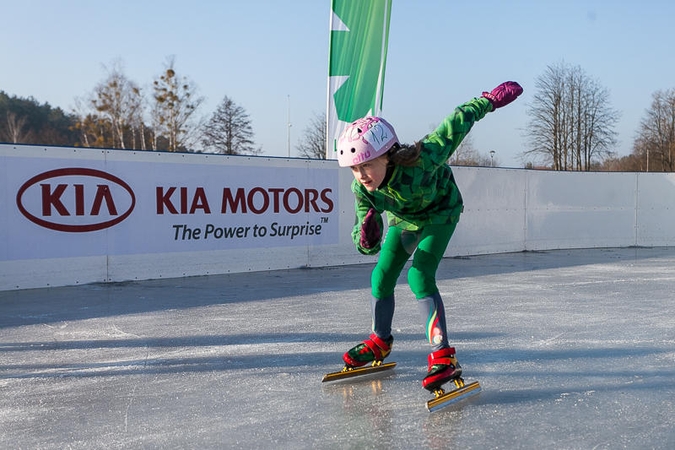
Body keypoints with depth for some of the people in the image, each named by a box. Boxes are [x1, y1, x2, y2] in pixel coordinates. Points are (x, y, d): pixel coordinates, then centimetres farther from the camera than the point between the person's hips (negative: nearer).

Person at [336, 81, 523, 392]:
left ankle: (443, 356, -19)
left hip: (441, 212, -5)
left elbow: (456, 125, -27)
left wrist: (490, 99, -13)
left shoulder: (421, 160, -42)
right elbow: (367, 245, -25)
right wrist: (366, 237, -49)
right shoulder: (362, 189, -28)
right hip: (403, 219, 5)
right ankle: (380, 342, 30)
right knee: (381, 277, 6)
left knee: (420, 277, -22)